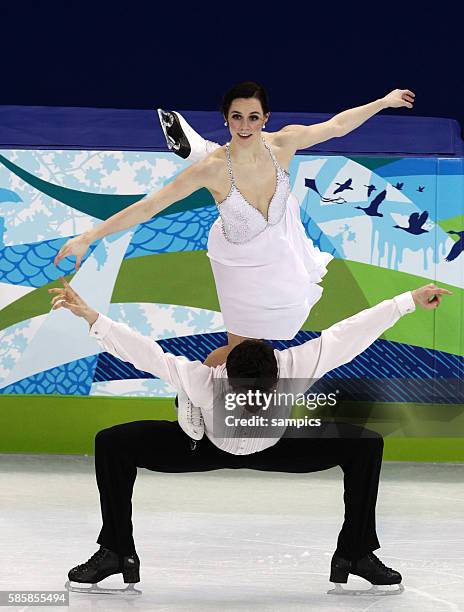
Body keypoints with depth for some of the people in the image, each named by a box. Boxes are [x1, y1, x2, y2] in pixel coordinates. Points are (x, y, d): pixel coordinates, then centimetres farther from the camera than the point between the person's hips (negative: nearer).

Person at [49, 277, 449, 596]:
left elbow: (348, 335, -34)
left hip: (275, 449, 1)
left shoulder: (296, 367, -40)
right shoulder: (200, 379, -42)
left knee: (366, 445, -17)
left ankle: (355, 554, 0)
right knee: (113, 444, -20)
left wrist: (408, 301, -31)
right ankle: (117, 553, -3)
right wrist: (91, 317, -45)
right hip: (206, 447, -1)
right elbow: (144, 352, -38)